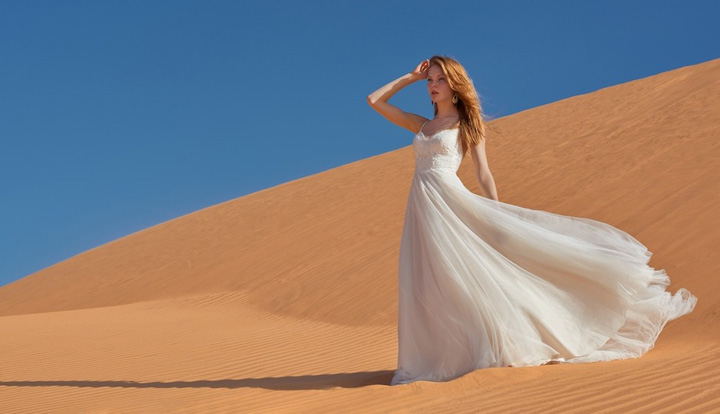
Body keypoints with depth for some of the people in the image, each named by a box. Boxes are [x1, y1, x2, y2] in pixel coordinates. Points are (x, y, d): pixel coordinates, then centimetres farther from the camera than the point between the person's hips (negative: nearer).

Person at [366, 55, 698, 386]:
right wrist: (411, 77, 20)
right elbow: (374, 100, 21)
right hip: (421, 210, 5)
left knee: (463, 279, -8)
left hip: (451, 203, -5)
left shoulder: (467, 124, 7)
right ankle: (440, 357, 7)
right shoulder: (421, 125, 19)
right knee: (426, 287, 1)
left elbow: (484, 174, 2)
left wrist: (496, 217, -4)